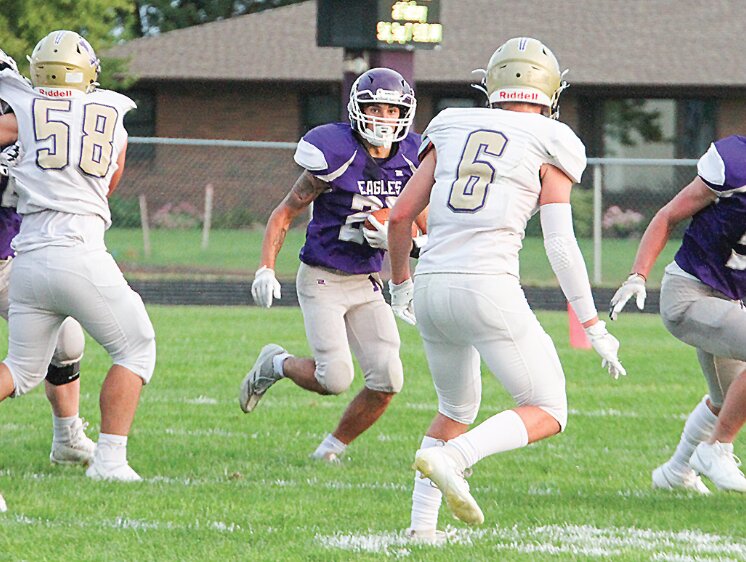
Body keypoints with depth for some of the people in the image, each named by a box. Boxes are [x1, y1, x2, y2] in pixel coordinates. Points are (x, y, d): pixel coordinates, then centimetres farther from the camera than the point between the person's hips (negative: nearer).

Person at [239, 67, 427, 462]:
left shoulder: (409, 160, -1)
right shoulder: (337, 156, -17)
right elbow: (285, 213, -8)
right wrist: (266, 269, -17)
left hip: (366, 283, 5)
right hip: (322, 281, -5)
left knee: (388, 380, -6)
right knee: (336, 378, -16)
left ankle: (333, 447, 15)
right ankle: (276, 364, 16)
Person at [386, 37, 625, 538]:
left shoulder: (451, 133, 16)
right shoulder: (549, 149, 4)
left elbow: (400, 216, 13)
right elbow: (561, 244, -5)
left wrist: (400, 283, 30)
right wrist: (595, 328, -2)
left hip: (432, 289, 5)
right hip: (487, 290, -5)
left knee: (457, 410, 27)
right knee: (548, 415, 4)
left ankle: (423, 522, 13)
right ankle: (451, 459, -20)